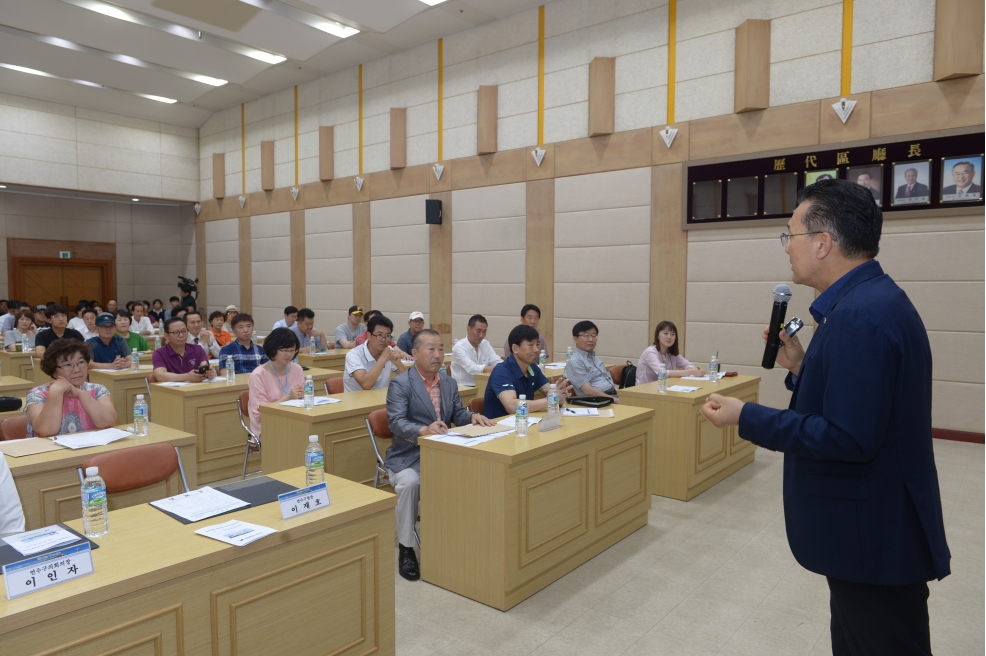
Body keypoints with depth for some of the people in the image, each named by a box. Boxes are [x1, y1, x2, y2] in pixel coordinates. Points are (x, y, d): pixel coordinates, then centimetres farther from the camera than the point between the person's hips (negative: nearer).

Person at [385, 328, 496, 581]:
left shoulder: (449, 383, 11)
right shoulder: (401, 383, -10)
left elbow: (458, 415, 11)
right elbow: (396, 422, -22)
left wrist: (473, 417, -13)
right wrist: (423, 430, -40)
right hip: (409, 456, -5)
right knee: (409, 483, -35)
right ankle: (405, 548, -14)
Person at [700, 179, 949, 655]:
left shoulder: (861, 315, -25)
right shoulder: (872, 299, 7)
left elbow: (848, 437, -28)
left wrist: (746, 418, -21)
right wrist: (801, 367, 3)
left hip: (874, 539, -10)